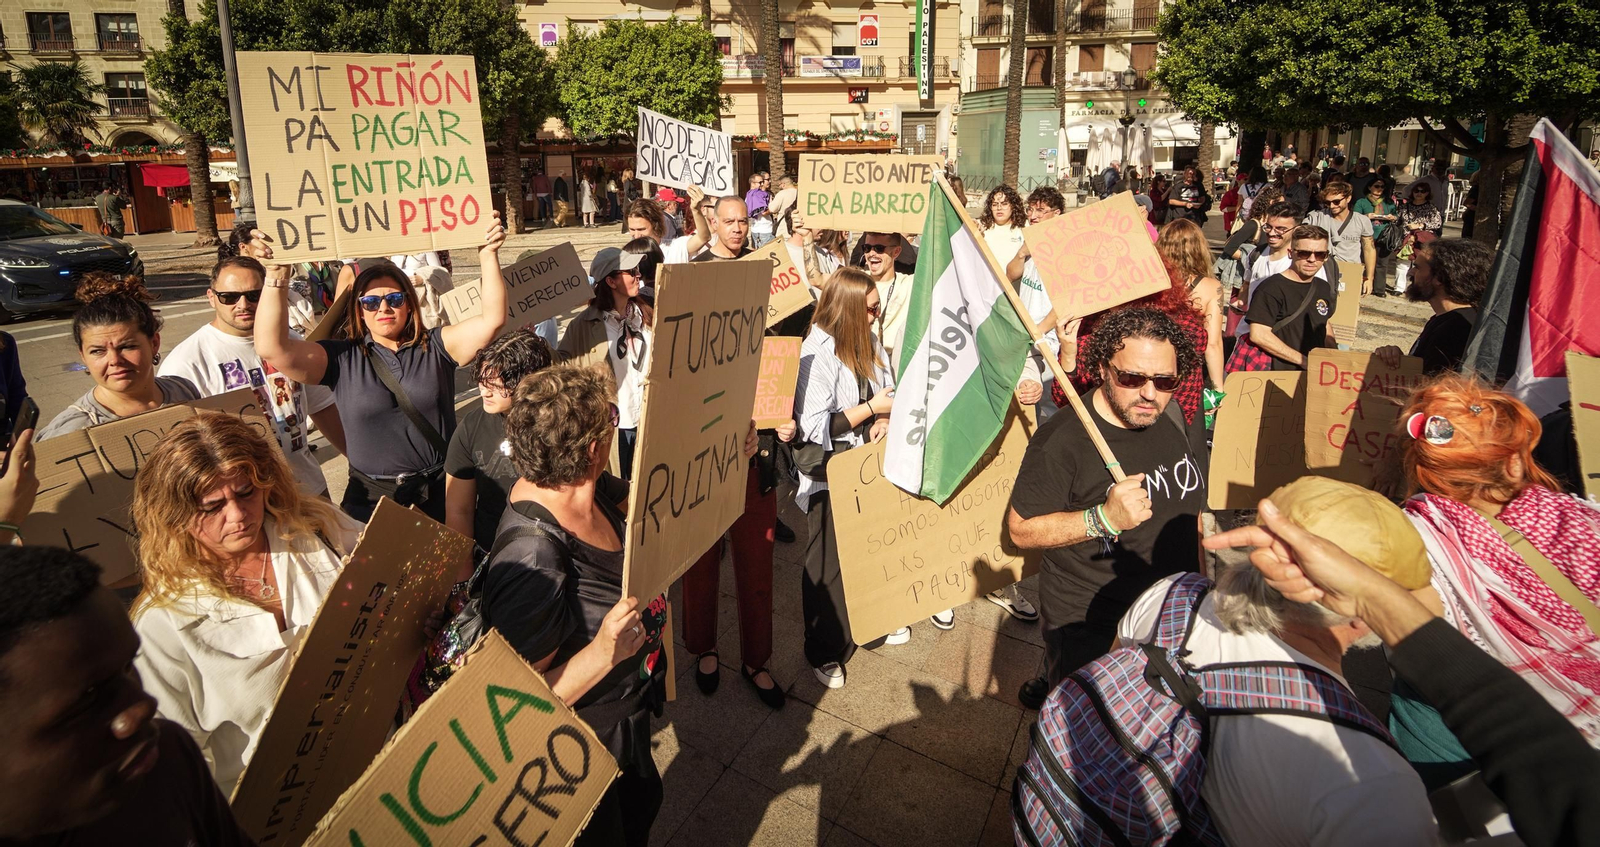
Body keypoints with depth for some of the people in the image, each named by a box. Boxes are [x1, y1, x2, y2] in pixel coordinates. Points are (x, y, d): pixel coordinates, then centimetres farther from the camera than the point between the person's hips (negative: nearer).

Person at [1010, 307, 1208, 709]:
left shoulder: (1183, 420, -3)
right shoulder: (1062, 438, -22)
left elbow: (1196, 507, 12)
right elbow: (1021, 529, -20)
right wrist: (1104, 519, -31)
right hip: (1087, 624, -5)